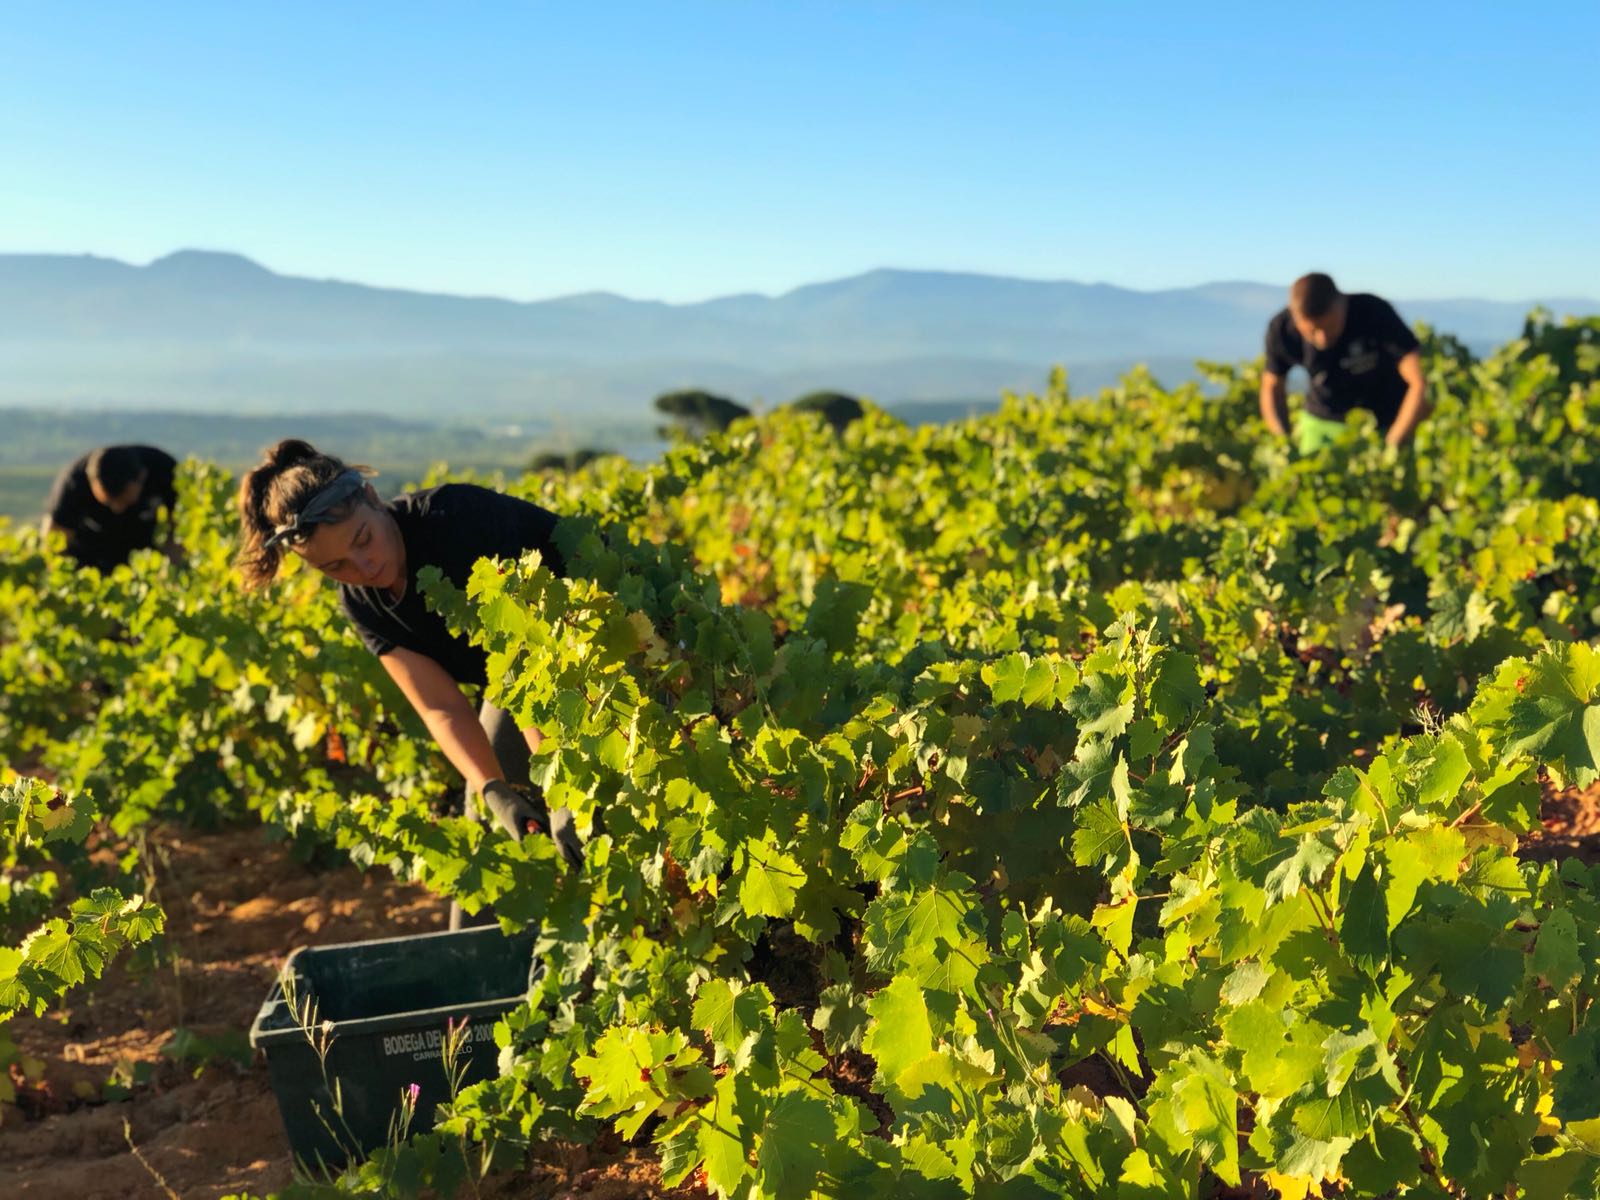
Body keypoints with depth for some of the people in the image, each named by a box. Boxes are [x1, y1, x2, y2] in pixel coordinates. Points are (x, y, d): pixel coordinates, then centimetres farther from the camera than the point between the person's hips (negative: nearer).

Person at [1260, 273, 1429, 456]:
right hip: (1322, 421, 2)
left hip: (1387, 423, -2)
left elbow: (1419, 385, -30)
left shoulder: (1376, 313, -28)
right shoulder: (1281, 329, -19)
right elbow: (1272, 388, -1)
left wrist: (1391, 447, -34)